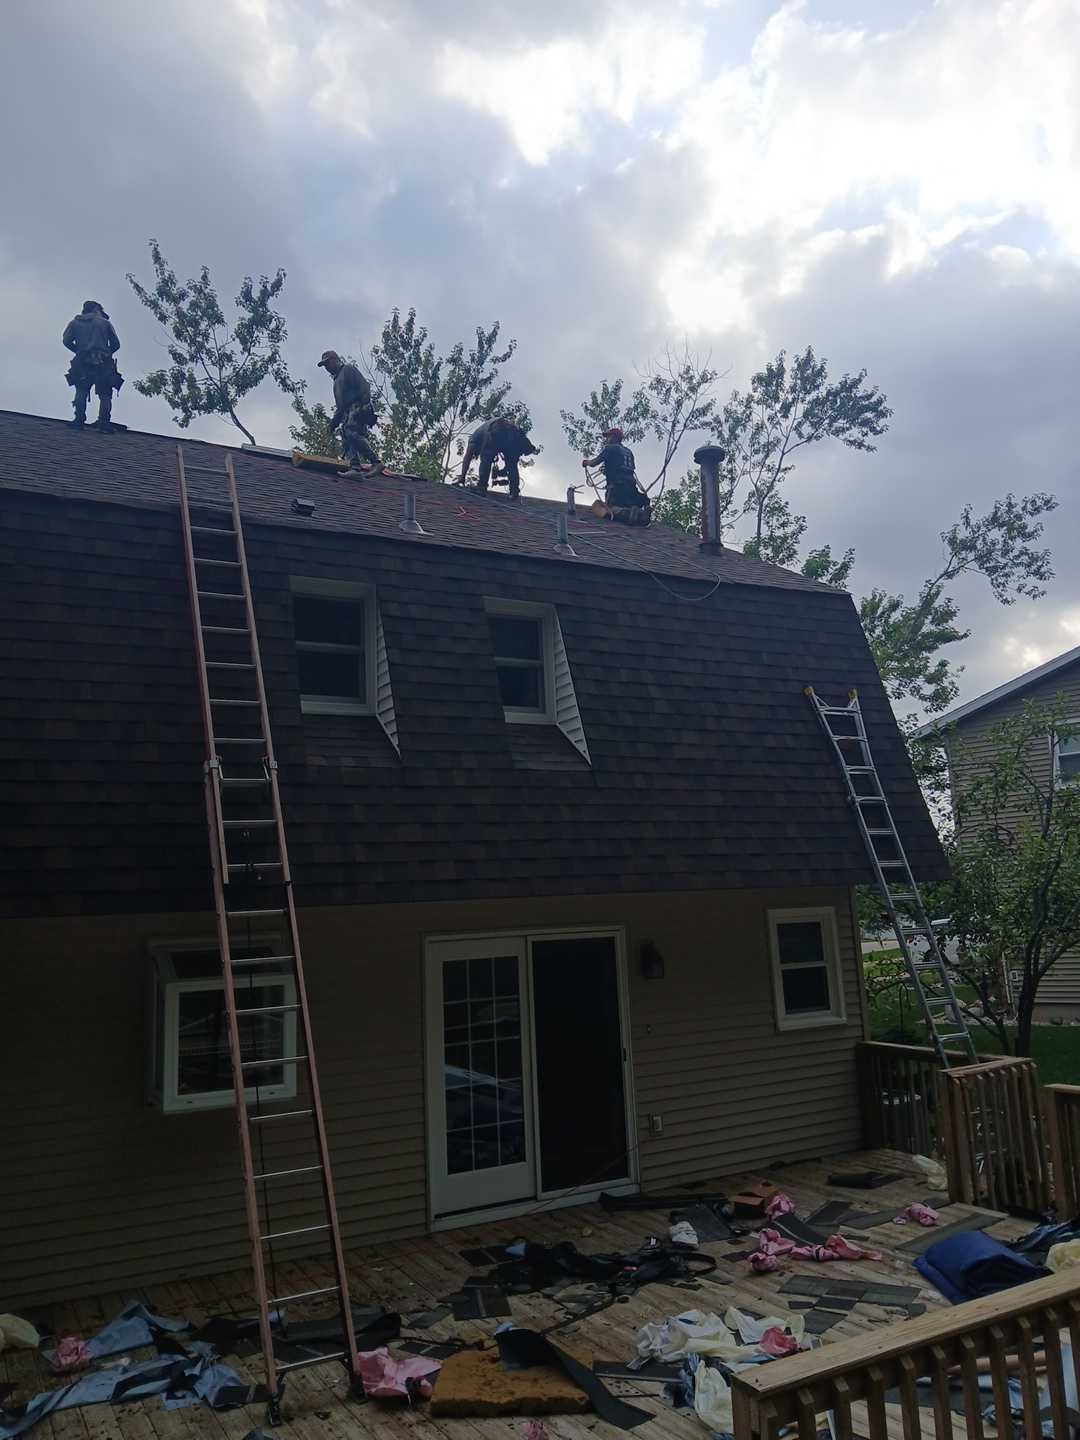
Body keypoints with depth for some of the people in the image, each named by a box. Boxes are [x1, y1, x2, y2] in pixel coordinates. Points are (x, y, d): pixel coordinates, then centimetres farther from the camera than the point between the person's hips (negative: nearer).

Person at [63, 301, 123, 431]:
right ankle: (104, 423, -12)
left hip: (83, 364, 1)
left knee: (81, 391, 8)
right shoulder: (105, 322, 14)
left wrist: (78, 351, 18)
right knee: (105, 395, 3)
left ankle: (79, 419, -10)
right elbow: (116, 344, 10)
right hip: (103, 365, -1)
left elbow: (66, 340, 4)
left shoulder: (75, 323, 16)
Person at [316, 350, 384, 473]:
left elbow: (364, 386, -6)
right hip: (347, 413, 9)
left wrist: (364, 403, -20)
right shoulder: (336, 381, 34)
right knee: (346, 440, -9)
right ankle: (355, 468, -24)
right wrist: (335, 420, 21)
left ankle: (376, 463, -35)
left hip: (357, 408, -9)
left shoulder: (348, 369, 9)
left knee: (352, 433, -29)